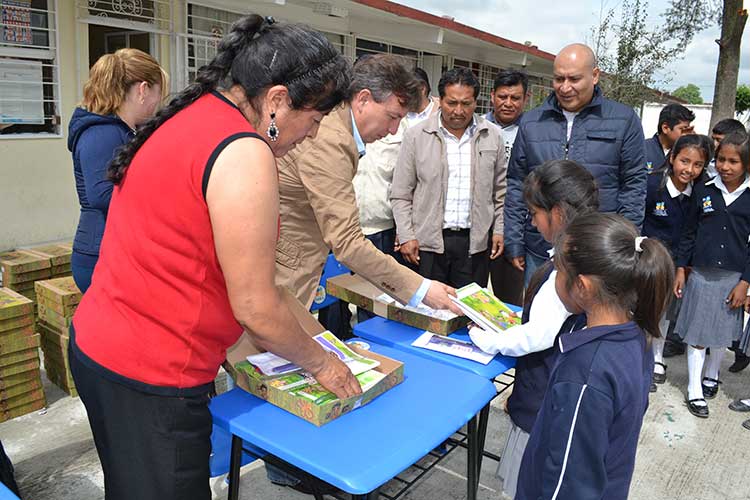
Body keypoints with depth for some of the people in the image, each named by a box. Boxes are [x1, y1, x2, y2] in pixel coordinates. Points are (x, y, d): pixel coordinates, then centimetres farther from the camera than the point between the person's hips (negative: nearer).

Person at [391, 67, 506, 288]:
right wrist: (406, 236, -4)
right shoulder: (416, 136, 0)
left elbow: (500, 191, 13)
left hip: (475, 242, 2)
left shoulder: (492, 136, 7)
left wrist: (499, 230, 8)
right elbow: (401, 194, 1)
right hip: (427, 240, -1)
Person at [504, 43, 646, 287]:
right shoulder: (531, 122, 6)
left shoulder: (624, 120, 0)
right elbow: (516, 184, 7)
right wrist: (514, 244, 4)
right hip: (539, 252, 2)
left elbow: (634, 184, 1)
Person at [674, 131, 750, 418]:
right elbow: (689, 232, 4)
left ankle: (712, 375, 38)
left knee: (723, 333, 14)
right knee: (697, 334, 5)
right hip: (701, 273, 0)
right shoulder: (703, 190, -1)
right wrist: (681, 269, 1)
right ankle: (695, 390, 15)